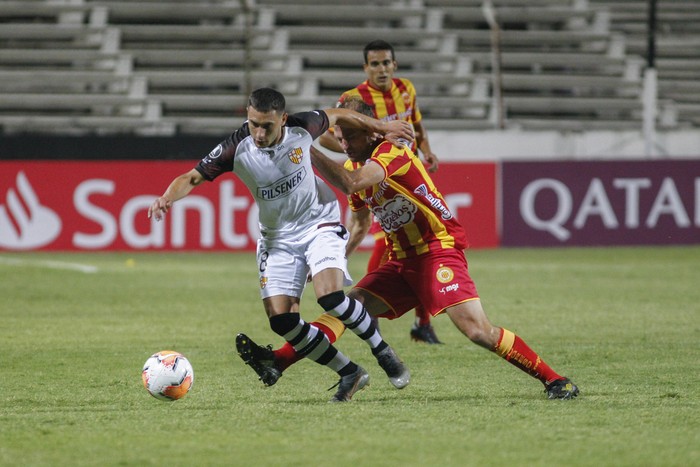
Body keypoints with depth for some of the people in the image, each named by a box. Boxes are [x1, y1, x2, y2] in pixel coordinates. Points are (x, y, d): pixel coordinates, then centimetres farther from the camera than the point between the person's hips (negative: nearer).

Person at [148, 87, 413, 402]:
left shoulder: (302, 128, -19)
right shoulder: (237, 149, -21)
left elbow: (337, 116, 3)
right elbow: (192, 178, -18)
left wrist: (382, 128, 17)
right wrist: (167, 197, -39)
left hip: (319, 222, -2)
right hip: (277, 238, 2)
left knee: (329, 296, -26)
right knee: (281, 319, -10)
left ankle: (382, 351, 0)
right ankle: (350, 375, 5)